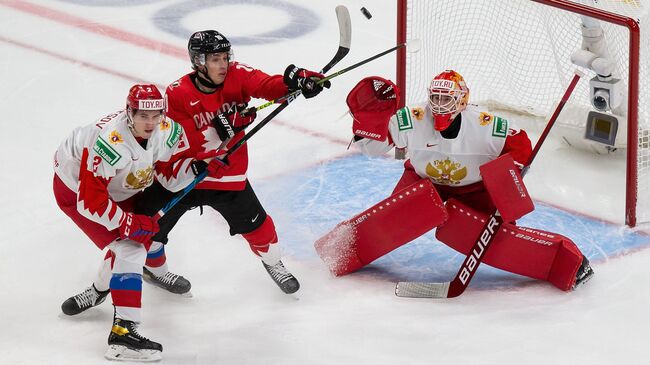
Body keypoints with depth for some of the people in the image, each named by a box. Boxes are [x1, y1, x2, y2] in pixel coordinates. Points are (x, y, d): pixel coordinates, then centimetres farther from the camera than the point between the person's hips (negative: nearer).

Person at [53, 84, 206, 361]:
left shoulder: (166, 130, -18)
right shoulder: (110, 143, -40)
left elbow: (171, 177, -9)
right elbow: (90, 201, -37)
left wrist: (198, 164, -27)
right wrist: (130, 224, -31)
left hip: (118, 187, 8)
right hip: (75, 189, -8)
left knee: (149, 228, 19)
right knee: (128, 246, -20)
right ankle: (123, 332, -25)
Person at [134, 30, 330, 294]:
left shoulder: (237, 76, -12)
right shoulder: (177, 94, -19)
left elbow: (268, 86, -29)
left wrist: (296, 80, -50)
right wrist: (217, 129, -36)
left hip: (228, 174, 1)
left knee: (254, 223, 2)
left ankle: (272, 262, 32)